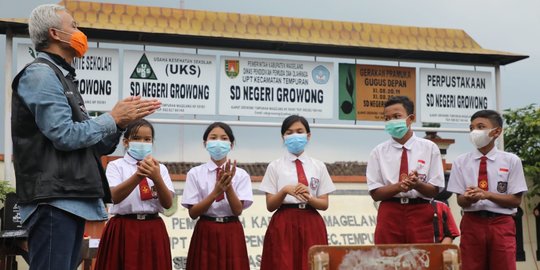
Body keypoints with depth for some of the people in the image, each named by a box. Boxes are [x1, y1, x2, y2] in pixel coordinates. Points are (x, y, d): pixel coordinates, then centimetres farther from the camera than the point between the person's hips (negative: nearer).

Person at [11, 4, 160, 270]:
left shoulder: (61, 78, 22)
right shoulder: (41, 74, -6)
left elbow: (93, 145, 20)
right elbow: (65, 136, -16)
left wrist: (120, 121, 4)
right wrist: (113, 118, -5)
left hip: (71, 200, 9)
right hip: (54, 200, -9)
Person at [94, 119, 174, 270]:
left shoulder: (160, 168, 9)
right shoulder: (116, 166, 2)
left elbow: (167, 204, -4)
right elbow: (115, 197, -16)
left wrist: (156, 178, -21)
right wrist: (138, 175, -29)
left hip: (153, 231, 2)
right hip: (123, 230, -2)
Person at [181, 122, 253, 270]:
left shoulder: (241, 174, 1)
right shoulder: (195, 173, -1)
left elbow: (238, 210, -7)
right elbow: (193, 213, -6)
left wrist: (228, 185, -23)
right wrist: (215, 192, -20)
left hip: (232, 234, 1)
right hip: (205, 234, -1)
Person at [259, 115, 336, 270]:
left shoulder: (319, 166, 8)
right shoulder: (275, 166, 3)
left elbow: (324, 204, 5)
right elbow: (270, 205, -1)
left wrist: (308, 198, -15)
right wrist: (285, 191, -19)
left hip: (311, 226, 2)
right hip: (284, 226, -1)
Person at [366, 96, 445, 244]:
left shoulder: (429, 148, 4)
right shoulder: (379, 152, 5)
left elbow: (434, 190, 2)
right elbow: (375, 193, 0)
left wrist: (417, 184, -19)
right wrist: (399, 186, -17)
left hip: (420, 215, 0)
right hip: (389, 214, 0)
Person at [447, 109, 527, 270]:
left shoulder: (511, 160, 1)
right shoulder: (461, 162, 5)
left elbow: (516, 200, -2)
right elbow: (460, 200, 2)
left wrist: (487, 194, -18)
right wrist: (469, 197, -22)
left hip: (501, 225, -1)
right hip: (471, 224, 1)